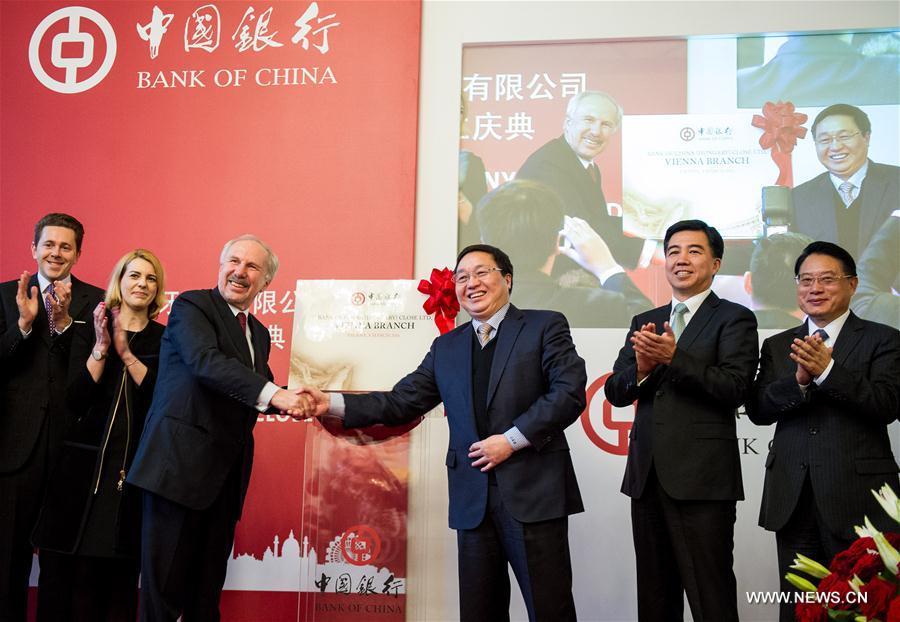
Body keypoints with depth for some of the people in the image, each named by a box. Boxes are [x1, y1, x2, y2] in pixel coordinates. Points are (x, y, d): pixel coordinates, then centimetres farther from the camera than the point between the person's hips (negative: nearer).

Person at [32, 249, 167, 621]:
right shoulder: (88, 331, 9)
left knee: (121, 575, 1)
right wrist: (101, 348, -10)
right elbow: (75, 401, -1)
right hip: (86, 465, 0)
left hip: (136, 468, 0)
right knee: (69, 573, -1)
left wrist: (125, 352, -11)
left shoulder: (164, 339, 8)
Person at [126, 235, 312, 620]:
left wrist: (293, 400, -1)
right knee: (164, 585, -4)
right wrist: (272, 393, -31)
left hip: (226, 474, 7)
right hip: (181, 467, -7)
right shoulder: (191, 306, -3)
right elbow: (205, 360, -21)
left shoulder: (259, 333, 19)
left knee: (208, 590, 10)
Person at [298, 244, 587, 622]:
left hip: (533, 493, -4)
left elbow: (570, 392, -8)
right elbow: (402, 402, 11)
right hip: (473, 501, 5)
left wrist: (512, 439, -14)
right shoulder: (446, 347, 17)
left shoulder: (545, 326, 3)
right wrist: (331, 404, -1)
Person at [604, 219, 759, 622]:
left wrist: (674, 356, -22)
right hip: (646, 475, 6)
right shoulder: (644, 323, 16)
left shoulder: (734, 319, 0)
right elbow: (615, 392, 9)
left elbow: (734, 387, -14)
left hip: (702, 478, -6)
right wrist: (641, 368, -11)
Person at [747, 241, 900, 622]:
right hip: (793, 499, 3)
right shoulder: (778, 346, 13)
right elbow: (758, 410, 3)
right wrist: (799, 380, -15)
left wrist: (826, 370, -23)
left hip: (857, 498, -3)